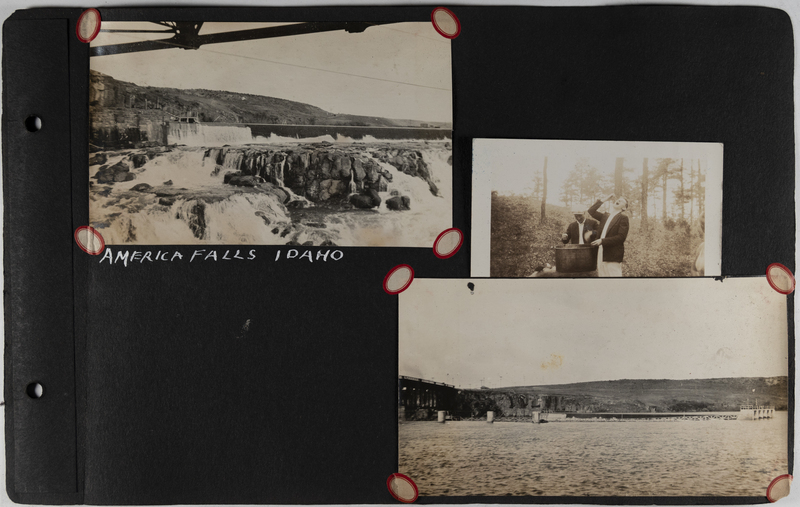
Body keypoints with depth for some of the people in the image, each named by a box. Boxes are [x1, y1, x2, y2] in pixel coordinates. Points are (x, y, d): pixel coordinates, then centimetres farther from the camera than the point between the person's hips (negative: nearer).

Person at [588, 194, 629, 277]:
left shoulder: (623, 218, -2)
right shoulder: (605, 216, 17)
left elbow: (621, 237, -11)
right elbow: (591, 211, 18)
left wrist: (602, 241, -17)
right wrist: (604, 200, 11)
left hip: (613, 255, -6)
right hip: (601, 254, 6)